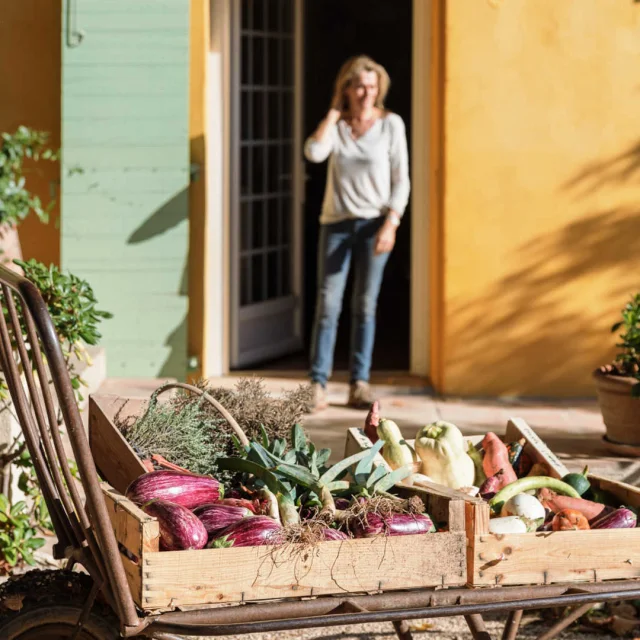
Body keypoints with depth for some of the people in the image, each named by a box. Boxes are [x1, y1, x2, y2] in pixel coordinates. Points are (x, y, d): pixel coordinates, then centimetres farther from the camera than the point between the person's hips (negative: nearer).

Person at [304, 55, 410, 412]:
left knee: (366, 305, 2)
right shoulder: (335, 125, 6)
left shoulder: (391, 124, 1)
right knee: (328, 305, -4)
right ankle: (318, 384, -3)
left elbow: (401, 180, 0)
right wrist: (334, 111, -6)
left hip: (375, 224, -1)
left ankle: (360, 383, 7)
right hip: (337, 222, 1)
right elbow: (314, 153, -15)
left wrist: (391, 224, -11)